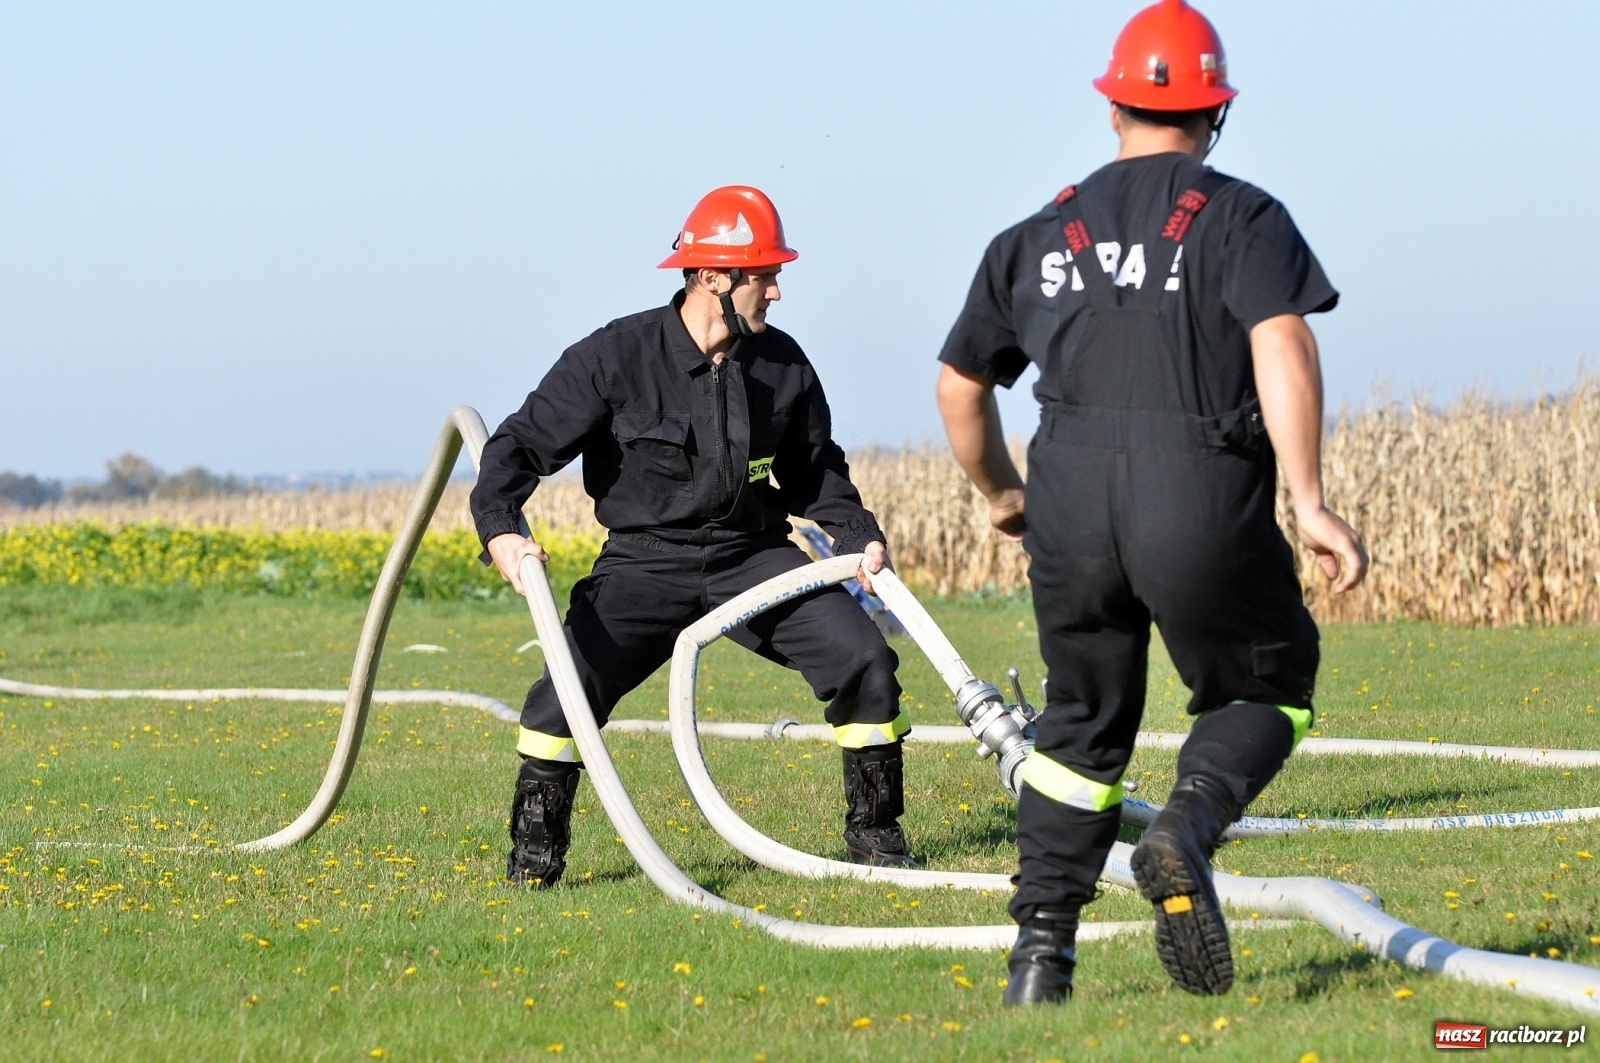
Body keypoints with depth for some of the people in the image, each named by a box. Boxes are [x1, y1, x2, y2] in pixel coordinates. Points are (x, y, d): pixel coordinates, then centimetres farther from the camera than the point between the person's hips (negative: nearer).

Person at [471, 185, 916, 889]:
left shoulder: (783, 366, 1)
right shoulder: (614, 357, -12)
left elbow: (815, 473, 16)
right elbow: (524, 443, -10)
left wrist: (858, 536, 0)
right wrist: (499, 528, -26)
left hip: (754, 556, 3)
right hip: (647, 562, -3)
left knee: (864, 659, -11)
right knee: (569, 684, -23)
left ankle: (874, 834, 7)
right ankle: (535, 853, -1)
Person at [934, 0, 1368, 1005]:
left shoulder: (1040, 236, 18)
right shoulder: (1241, 217, 5)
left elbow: (960, 385, 25)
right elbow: (1281, 345, -12)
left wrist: (1000, 492, 42)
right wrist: (1310, 504, -14)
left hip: (1071, 502, 3)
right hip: (1203, 502, -3)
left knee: (1084, 720, 19)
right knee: (1264, 689, 16)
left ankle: (1041, 952, 10)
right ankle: (1187, 831, -15)